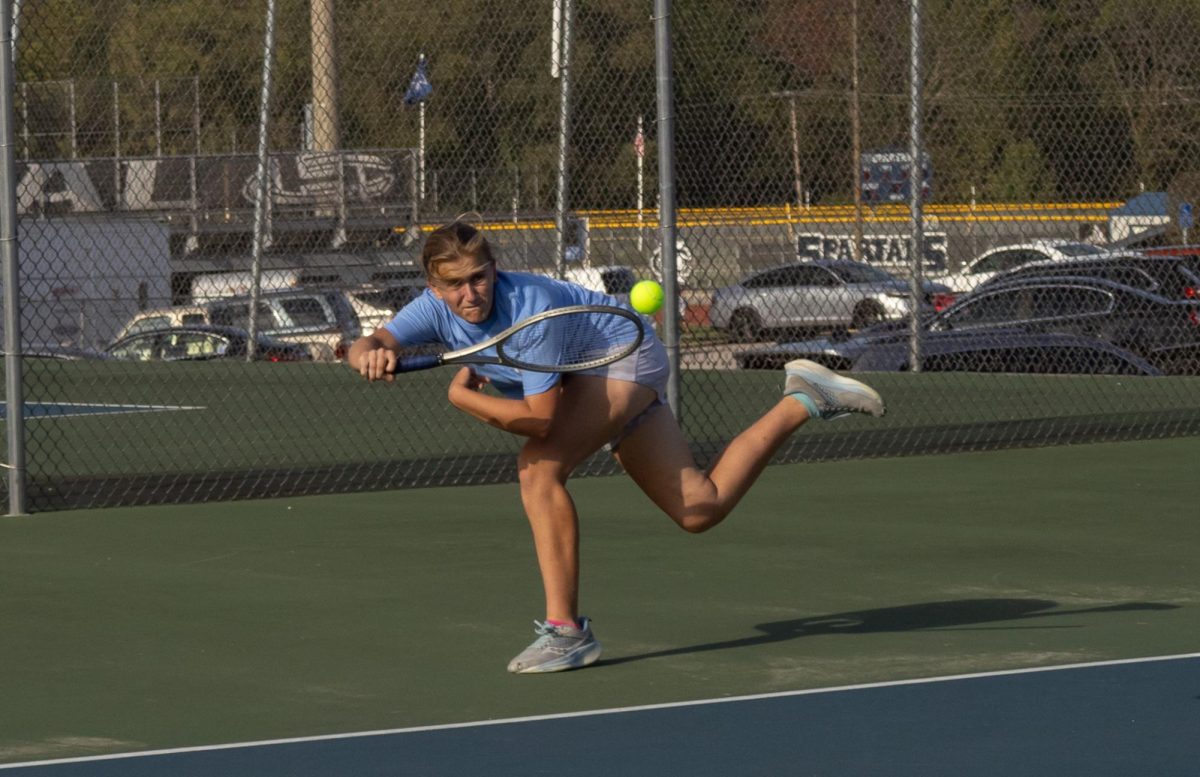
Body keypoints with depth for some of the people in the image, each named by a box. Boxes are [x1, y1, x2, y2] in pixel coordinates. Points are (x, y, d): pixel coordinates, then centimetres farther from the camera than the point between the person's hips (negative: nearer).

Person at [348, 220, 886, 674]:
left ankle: (565, 629, -24)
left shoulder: (530, 307, -35)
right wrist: (371, 354, -50)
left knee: (538, 467, -29)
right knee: (700, 509, 12)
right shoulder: (435, 309, -14)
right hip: (596, 381, 8)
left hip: (623, 354, -8)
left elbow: (541, 419, -37)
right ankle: (801, 401, 29)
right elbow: (364, 348, -27)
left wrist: (463, 396, -30)